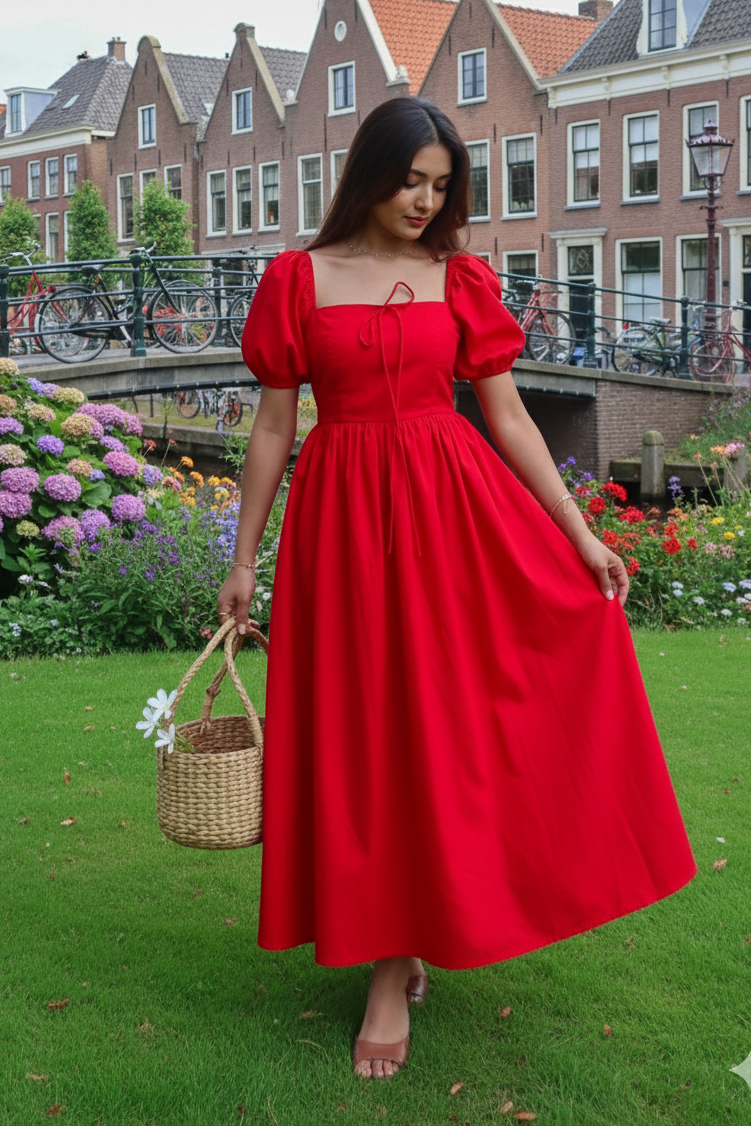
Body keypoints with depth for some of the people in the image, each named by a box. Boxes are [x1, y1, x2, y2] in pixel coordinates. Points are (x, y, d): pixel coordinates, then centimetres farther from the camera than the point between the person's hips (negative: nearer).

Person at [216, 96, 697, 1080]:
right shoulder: (297, 280, 3)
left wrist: (581, 534, 1)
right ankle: (393, 966, 14)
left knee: (453, 720, 1)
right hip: (344, 519, -1)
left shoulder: (462, 281, 6)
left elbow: (510, 419, 5)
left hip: (458, 509, 1)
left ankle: (414, 943, 21)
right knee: (367, 732, 3)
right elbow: (273, 427, 4)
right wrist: (244, 561, 3)